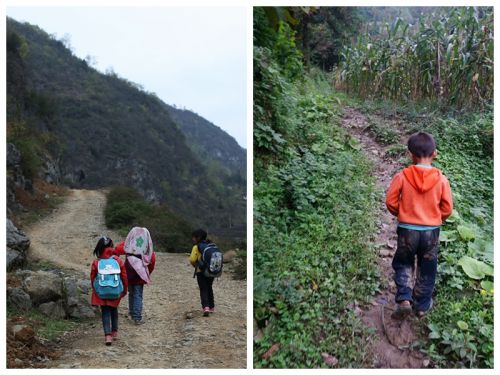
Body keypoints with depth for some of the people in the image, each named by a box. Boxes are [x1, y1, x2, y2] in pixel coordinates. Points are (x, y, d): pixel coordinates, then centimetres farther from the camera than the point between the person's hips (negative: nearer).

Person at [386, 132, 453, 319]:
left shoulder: (402, 176, -13)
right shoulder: (441, 179, -9)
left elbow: (390, 201, -7)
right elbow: (447, 208, -4)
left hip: (407, 230, -1)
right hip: (431, 231, 1)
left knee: (402, 265, 18)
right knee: (427, 270, 17)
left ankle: (404, 300, 3)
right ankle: (422, 305, 28)